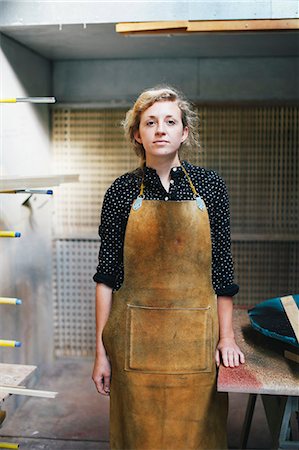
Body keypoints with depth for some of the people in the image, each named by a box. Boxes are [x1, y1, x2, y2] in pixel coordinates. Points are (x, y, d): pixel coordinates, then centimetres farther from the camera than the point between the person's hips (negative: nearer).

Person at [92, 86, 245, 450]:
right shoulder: (122, 191, -1)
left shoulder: (210, 186, 0)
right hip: (135, 337, 0)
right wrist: (101, 351, -2)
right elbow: (106, 276, 0)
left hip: (195, 337, 1)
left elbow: (222, 268, 4)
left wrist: (226, 336, 2)